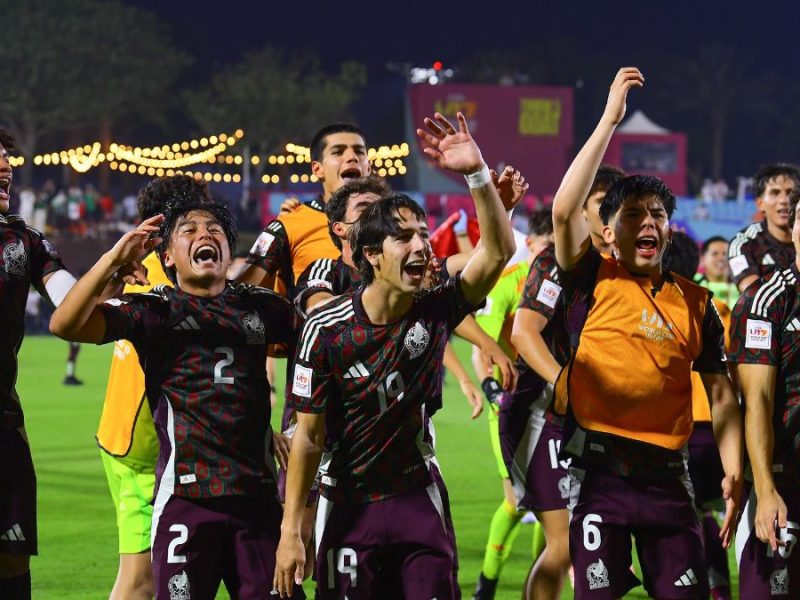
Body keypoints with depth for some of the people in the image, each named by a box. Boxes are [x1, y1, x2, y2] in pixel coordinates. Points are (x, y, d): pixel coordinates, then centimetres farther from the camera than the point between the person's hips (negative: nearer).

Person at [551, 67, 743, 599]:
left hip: (666, 475, 3)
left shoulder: (695, 303, 12)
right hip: (599, 469, -3)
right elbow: (564, 210, -14)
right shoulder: (593, 281, 3)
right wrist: (609, 121, -12)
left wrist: (734, 473, 1)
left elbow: (721, 394, 13)